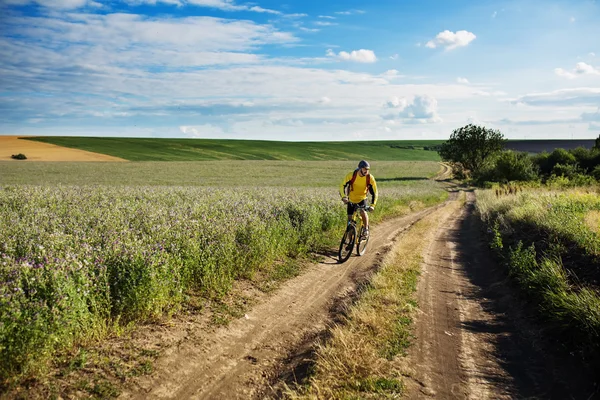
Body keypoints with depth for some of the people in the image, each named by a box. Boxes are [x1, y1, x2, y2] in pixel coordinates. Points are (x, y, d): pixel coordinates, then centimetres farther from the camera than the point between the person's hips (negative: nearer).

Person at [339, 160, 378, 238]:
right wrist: (344, 197, -39)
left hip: (362, 199, -1)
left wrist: (372, 205, -27)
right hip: (351, 200, 1)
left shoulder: (370, 178, -20)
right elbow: (342, 186, -22)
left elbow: (374, 193, -15)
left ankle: (366, 229, -6)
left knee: (362, 212, -29)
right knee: (350, 219, 0)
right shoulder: (351, 175, -22)